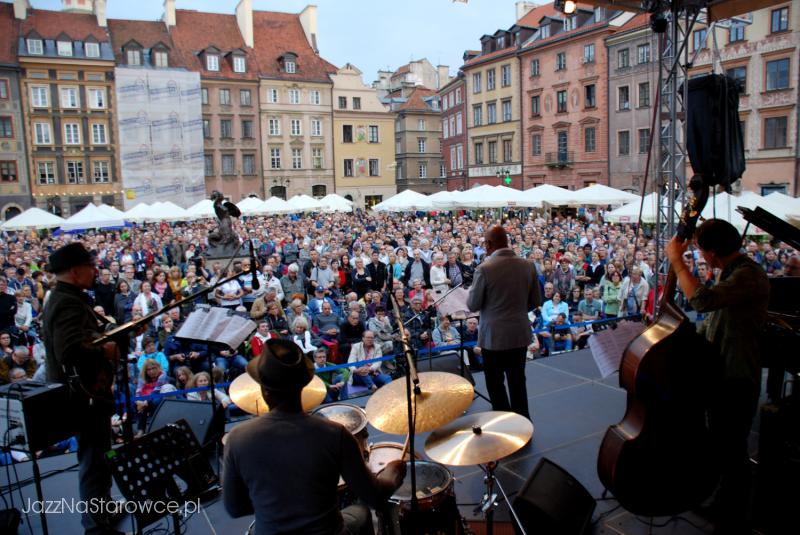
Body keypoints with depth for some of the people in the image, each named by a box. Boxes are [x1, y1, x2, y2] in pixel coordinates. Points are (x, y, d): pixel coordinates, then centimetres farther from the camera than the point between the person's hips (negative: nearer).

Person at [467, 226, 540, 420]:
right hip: (520, 333, 5)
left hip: (494, 336, -4)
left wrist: (472, 288, 9)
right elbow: (535, 302, 5)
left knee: (495, 383, 12)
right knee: (517, 381, 18)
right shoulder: (528, 266, -3)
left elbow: (472, 305, -9)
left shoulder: (484, 269, -17)